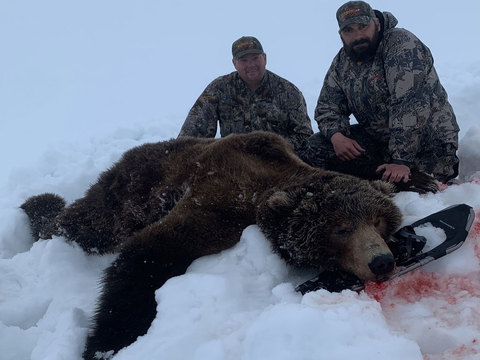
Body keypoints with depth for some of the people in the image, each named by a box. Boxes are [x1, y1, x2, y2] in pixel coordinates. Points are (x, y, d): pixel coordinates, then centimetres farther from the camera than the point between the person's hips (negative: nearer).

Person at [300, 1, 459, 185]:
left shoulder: (402, 45, -17)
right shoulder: (342, 62, 4)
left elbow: (410, 106, -28)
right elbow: (326, 107, 6)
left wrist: (402, 161, -34)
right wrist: (336, 136, -17)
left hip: (427, 144, -5)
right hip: (377, 139, 5)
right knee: (313, 150, -10)